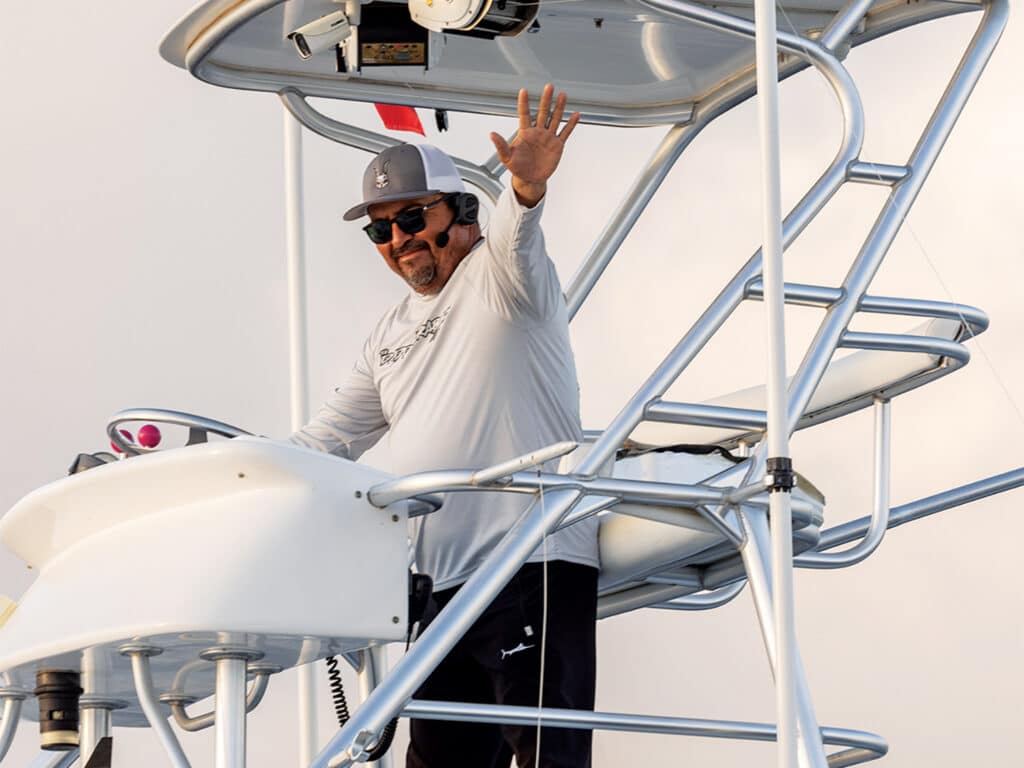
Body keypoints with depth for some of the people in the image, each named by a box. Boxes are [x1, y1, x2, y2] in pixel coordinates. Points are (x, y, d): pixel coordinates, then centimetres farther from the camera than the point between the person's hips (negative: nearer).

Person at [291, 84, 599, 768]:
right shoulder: (392, 336, 24)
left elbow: (516, 245, -23)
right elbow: (326, 439, 28)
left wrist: (527, 189, -45)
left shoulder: (499, 276, 1)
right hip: (445, 583, 8)